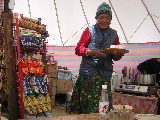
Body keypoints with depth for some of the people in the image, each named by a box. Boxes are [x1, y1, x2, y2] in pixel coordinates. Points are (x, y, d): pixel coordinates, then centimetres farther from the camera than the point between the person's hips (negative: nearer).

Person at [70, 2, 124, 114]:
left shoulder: (113, 34, 14)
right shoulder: (90, 31, 4)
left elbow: (115, 57, 18)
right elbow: (78, 49, 1)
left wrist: (117, 55, -6)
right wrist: (92, 52, -15)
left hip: (105, 73, 3)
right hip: (88, 71, -3)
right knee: (87, 103, -7)